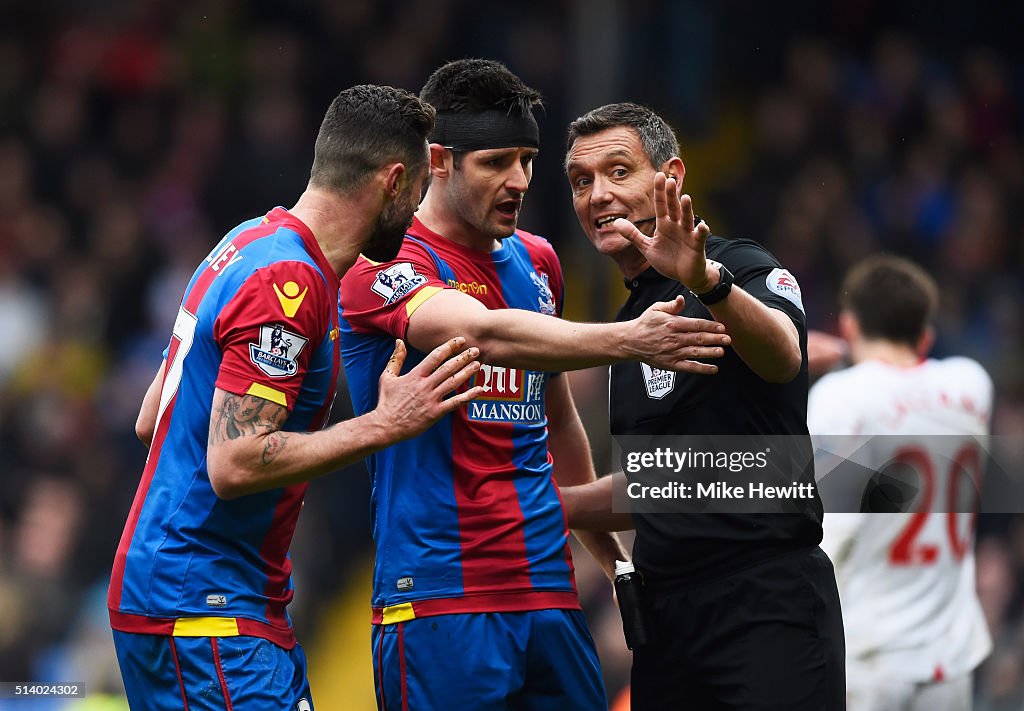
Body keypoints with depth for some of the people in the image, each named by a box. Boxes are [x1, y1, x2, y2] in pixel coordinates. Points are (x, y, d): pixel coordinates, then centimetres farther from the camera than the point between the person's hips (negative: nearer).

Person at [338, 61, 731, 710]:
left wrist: (612, 555, 29)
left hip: (550, 592, 7)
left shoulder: (537, 261, 16)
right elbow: (487, 335, -28)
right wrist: (624, 341, -39)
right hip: (439, 600, -7)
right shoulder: (382, 266, -8)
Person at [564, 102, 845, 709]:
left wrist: (707, 280, -48)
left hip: (765, 602, -8)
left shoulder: (742, 267, -6)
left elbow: (781, 356, -31)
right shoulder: (630, 317, 19)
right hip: (665, 608, 8)